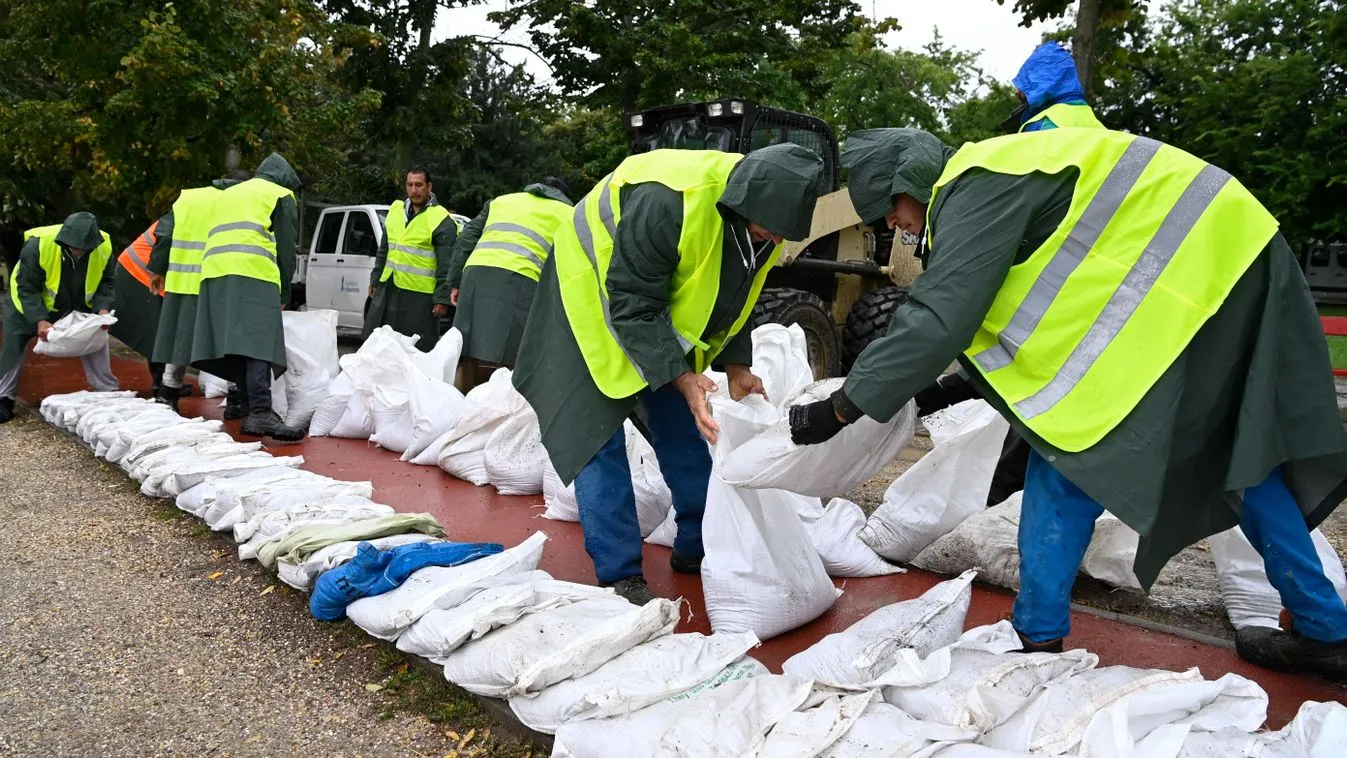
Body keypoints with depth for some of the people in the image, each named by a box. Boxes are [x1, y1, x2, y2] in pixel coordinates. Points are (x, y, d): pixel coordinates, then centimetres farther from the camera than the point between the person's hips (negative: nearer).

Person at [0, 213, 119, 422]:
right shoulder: (38, 245, -35)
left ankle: (107, 392, 11)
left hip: (78, 304, 3)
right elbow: (27, 288, -27)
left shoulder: (103, 247, -26)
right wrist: (39, 320, -36)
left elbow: (106, 282, -10)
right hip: (29, 302, -3)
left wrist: (102, 308, -27)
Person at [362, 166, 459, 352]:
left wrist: (442, 299, -16)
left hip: (419, 295, -7)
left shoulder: (442, 221, -10)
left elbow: (447, 266, -12)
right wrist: (375, 280, 22)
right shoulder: (395, 210, 12)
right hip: (387, 289, 7)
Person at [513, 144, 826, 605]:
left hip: (666, 311, 7)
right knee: (597, 433, -11)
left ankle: (697, 549, 20)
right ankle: (619, 576, -5)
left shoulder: (760, 213, -13)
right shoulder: (666, 202, -39)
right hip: (595, 296, -7)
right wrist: (682, 377, -35)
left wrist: (736, 367, -8)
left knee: (683, 428, 8)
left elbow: (731, 294, 2)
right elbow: (634, 306, -33)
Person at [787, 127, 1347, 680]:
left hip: (1184, 277, -11)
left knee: (1070, 448, -5)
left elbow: (938, 320, -23)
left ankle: (1039, 637, 5)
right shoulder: (991, 180, 17)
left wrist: (840, 408, -17)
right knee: (1238, 454, 18)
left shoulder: (976, 189, -14)